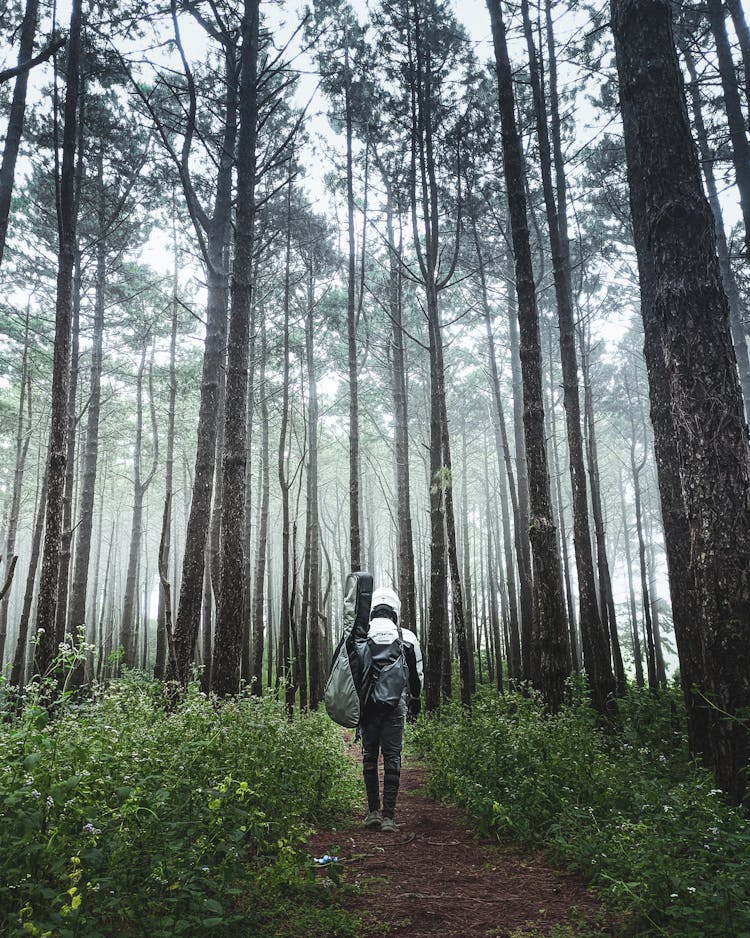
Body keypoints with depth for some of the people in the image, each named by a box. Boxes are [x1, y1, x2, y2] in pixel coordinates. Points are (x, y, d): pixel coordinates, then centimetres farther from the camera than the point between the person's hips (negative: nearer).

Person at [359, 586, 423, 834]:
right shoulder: (407, 637, 1)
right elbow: (417, 674, 10)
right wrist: (415, 701, 25)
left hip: (367, 704, 0)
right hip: (395, 706, 0)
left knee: (370, 756, 12)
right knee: (392, 758, 4)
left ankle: (373, 811, 15)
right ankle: (388, 816, 4)